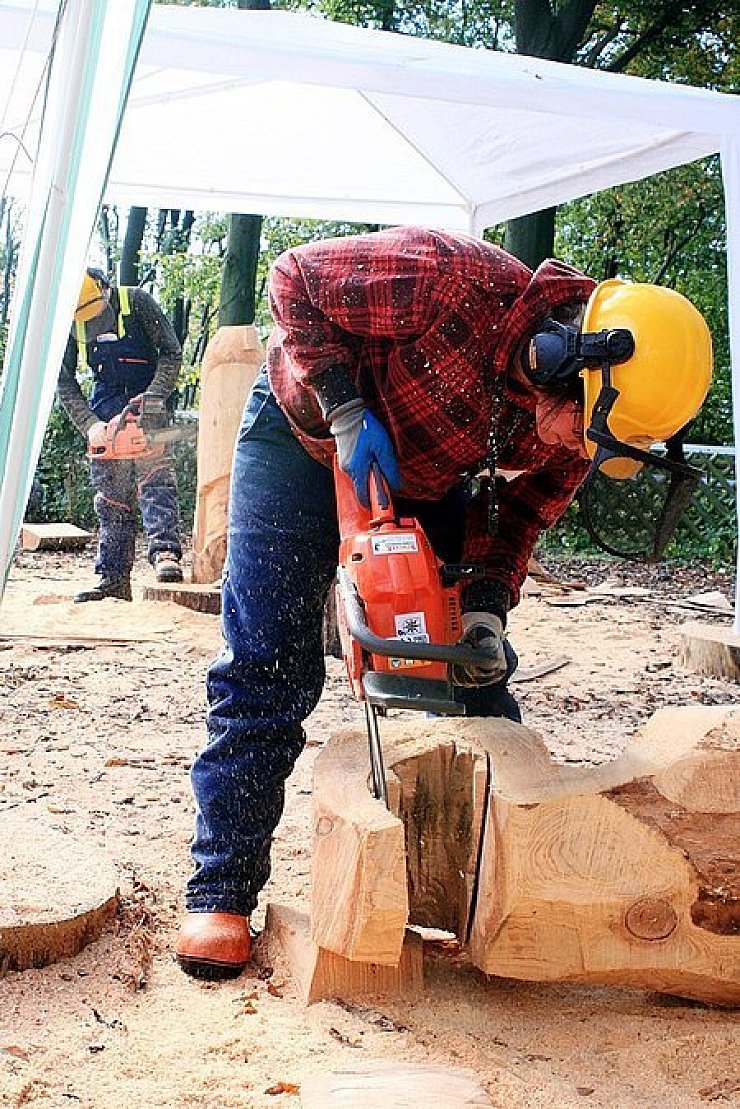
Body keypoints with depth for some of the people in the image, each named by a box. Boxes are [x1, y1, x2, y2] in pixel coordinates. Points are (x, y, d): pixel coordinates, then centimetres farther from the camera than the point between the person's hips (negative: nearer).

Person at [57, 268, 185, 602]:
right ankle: (114, 578, 2)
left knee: (154, 473, -23)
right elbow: (64, 383, 1)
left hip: (145, 403, -3)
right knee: (111, 495, 1)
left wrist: (154, 398, -20)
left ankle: (166, 554, -35)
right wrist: (89, 425, -12)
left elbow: (171, 353, -8)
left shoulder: (136, 302, -11)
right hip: (105, 411, 3)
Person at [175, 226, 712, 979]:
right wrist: (345, 411, -34)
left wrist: (486, 608, -25)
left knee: (479, 665, 2)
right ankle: (220, 890, -1)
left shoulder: (574, 424, -21)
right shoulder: (454, 280, -38)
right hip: (308, 431, -5)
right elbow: (295, 278, -26)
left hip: (433, 472, 5)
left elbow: (516, 514, -8)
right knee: (266, 664, -9)